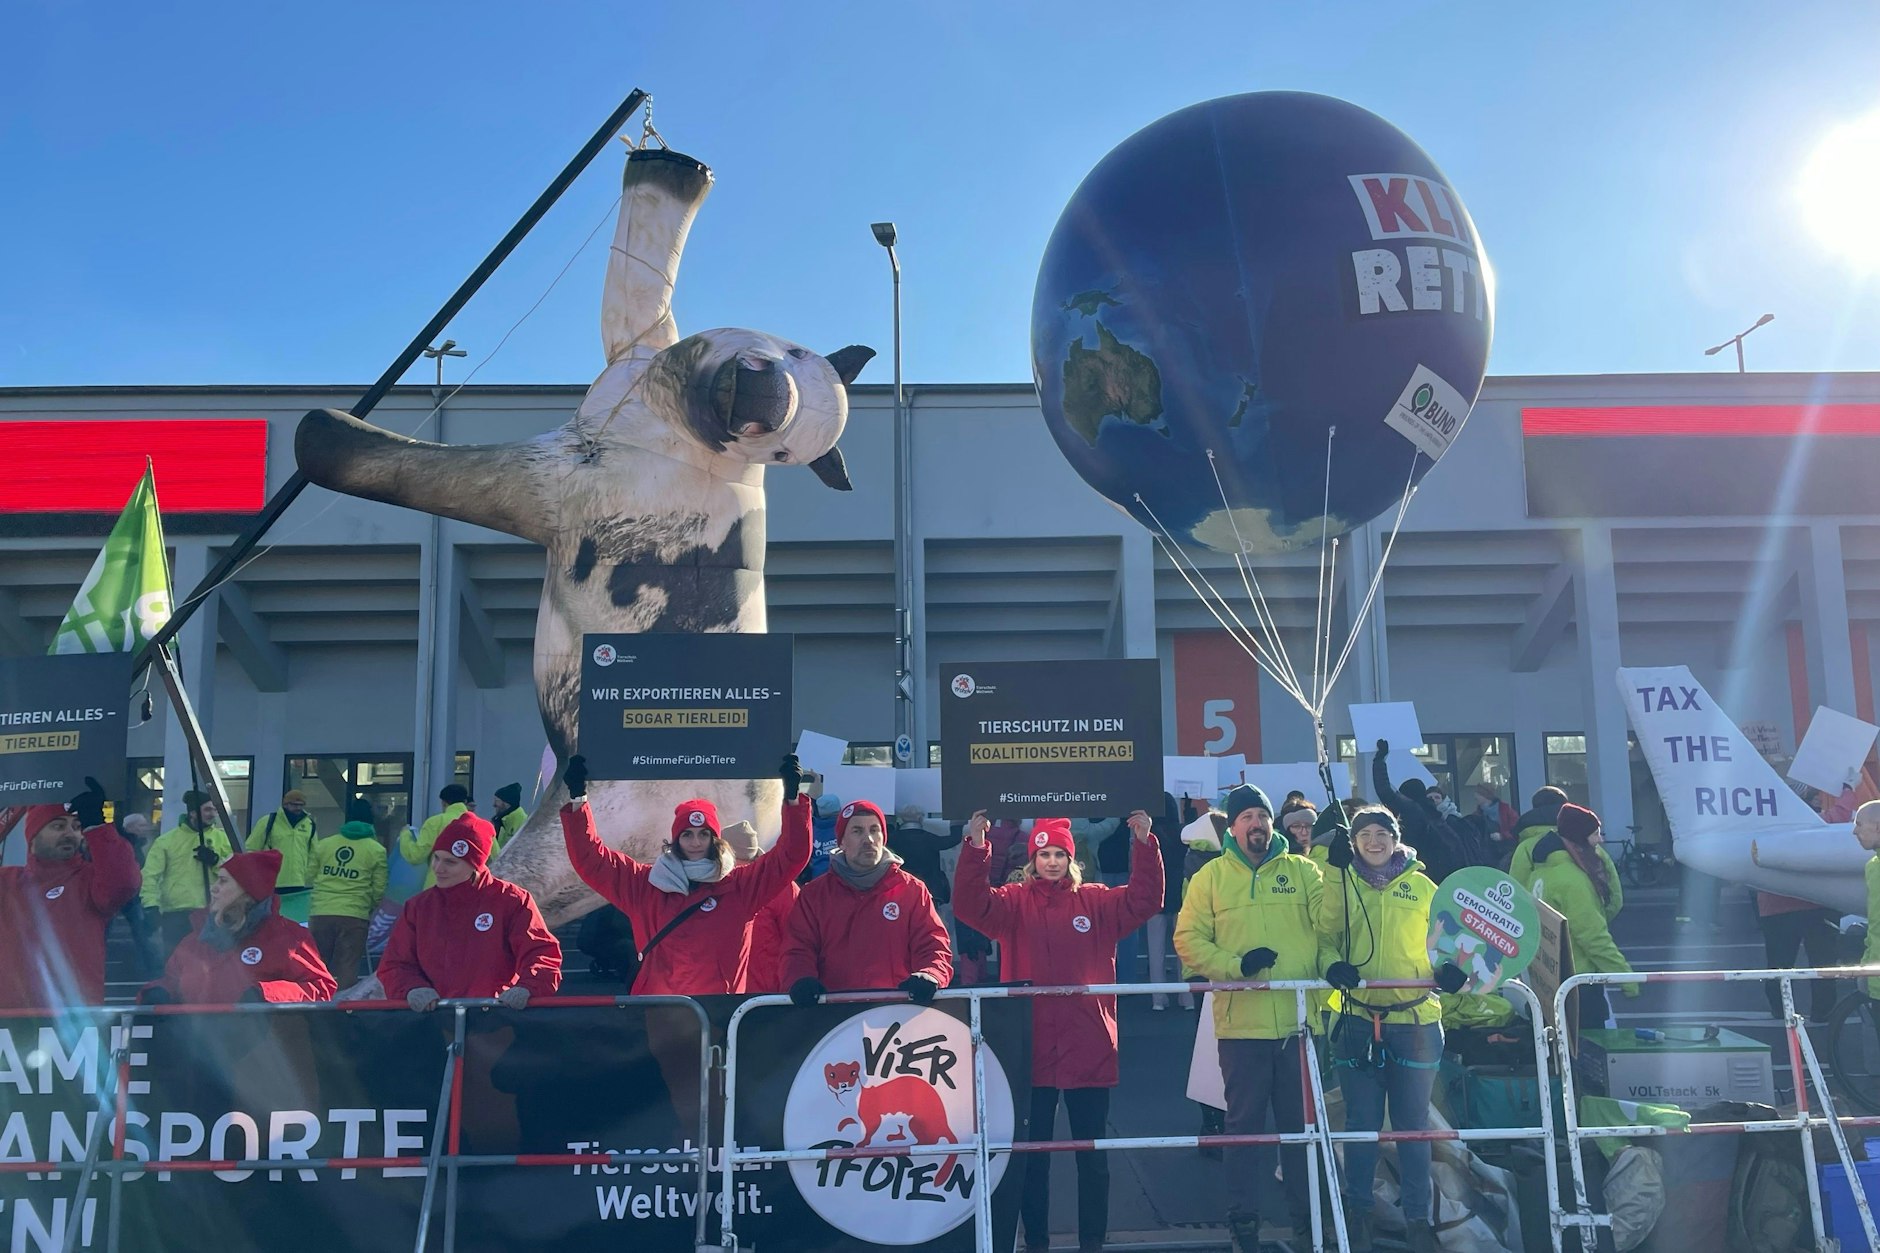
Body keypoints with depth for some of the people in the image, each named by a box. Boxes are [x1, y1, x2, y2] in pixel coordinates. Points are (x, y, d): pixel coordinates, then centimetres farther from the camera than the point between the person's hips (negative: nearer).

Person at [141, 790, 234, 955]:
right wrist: (151, 907, -14)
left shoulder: (222, 837, 9)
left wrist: (216, 860, -16)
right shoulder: (167, 840, 4)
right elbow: (150, 875, -1)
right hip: (176, 916, -1)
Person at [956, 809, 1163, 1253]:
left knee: (1092, 1154, 11)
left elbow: (1145, 900, -8)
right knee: (1032, 1153, 10)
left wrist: (1145, 844, -20)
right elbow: (972, 905, -15)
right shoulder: (1015, 903, 1)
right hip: (1031, 1049, -1)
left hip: (1090, 1050, 1)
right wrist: (976, 848, -28)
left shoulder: (1097, 902, 4)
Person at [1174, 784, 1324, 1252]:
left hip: (1299, 1020, 1)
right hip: (1242, 1024, -1)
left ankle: (1307, 1214, 25)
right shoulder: (1211, 876, 3)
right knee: (1245, 1123, 7)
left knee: (1303, 1121, 11)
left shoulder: (1303, 871, 6)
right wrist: (1237, 964, -14)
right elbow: (1188, 940, -1)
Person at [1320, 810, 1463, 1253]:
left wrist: (1450, 968, -8)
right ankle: (1357, 1212, 19)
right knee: (1361, 1123, 5)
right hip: (1358, 1019, 0)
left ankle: (1417, 1217, 18)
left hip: (1415, 1020, 0)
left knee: (1413, 1124, 7)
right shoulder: (1344, 882, 6)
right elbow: (1327, 930, -9)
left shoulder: (1422, 886, 7)